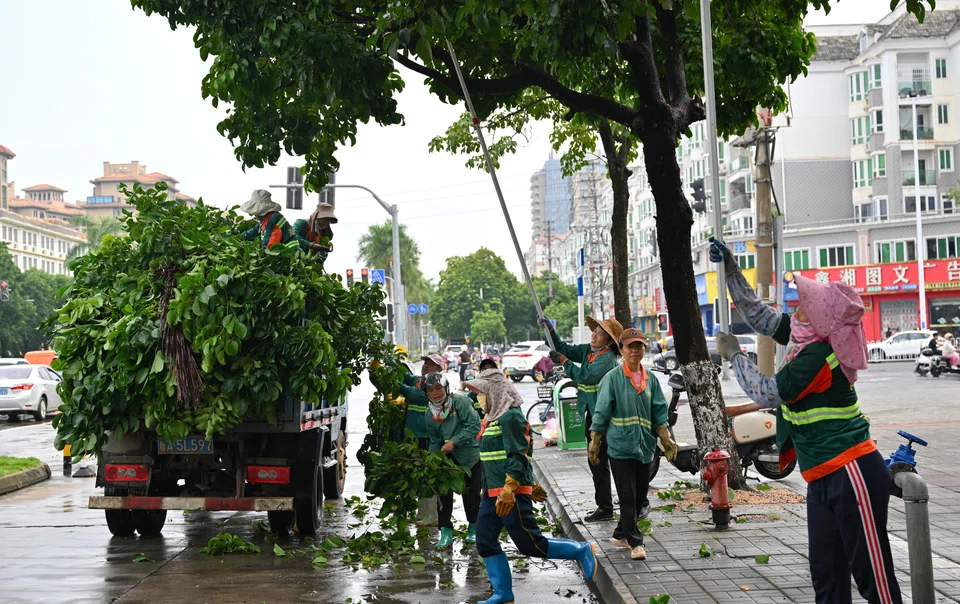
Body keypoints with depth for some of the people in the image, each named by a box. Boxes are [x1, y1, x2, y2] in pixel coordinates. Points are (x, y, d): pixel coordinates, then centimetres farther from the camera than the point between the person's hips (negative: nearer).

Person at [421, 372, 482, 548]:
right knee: (443, 492, -5)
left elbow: (474, 426, -22)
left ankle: (473, 528, 27)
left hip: (471, 456, -4)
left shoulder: (460, 402, -16)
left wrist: (453, 442, -24)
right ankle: (446, 532, 3)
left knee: (471, 495, 5)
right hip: (448, 458, 4)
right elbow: (434, 441, 10)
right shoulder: (429, 415, 3)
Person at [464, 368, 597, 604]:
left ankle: (582, 551, 9)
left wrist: (509, 490, -26)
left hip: (511, 493, -10)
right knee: (485, 543, 6)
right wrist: (529, 486, 26)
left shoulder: (510, 416, -13)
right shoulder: (494, 417, 16)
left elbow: (518, 456, -20)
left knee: (529, 544, -6)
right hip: (491, 493, 10)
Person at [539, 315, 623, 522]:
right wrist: (550, 331, 3)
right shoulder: (588, 350, 7)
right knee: (597, 462, 12)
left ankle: (641, 503, 10)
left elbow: (585, 376, -26)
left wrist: (563, 361, -17)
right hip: (592, 415, 9)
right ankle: (604, 507, 20)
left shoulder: (607, 358, -17)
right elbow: (564, 349, 17)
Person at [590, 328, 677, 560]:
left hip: (645, 447, 5)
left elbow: (659, 414, 10)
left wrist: (667, 439, -2)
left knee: (639, 496, 11)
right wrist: (594, 442, -6)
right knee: (627, 497, -6)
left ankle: (621, 535, 27)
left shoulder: (651, 380, 10)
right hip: (620, 446, -5)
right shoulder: (613, 378, -3)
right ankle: (635, 543, -1)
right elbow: (601, 413, -3)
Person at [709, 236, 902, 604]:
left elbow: (765, 393, -13)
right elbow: (756, 313, 18)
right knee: (826, 574, 13)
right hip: (824, 477, 10)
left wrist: (734, 354, -1)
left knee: (873, 574, -4)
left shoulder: (818, 356, -20)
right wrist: (731, 269, 14)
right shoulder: (806, 337, 6)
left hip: (851, 474, -10)